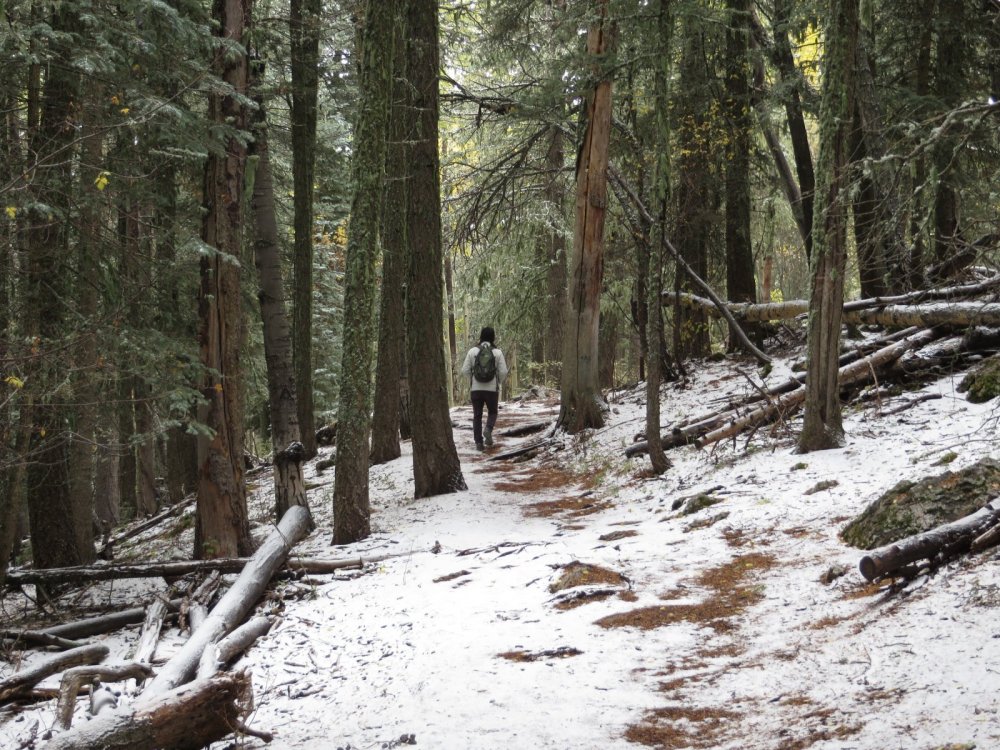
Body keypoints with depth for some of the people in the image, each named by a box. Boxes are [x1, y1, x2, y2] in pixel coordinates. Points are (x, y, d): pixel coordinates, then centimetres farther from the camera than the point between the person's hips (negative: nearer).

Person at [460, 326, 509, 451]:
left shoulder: (473, 351, -1)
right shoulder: (497, 352, -4)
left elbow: (465, 370, -1)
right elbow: (503, 372, -5)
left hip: (476, 389, 1)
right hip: (492, 389, -1)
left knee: (477, 416, 9)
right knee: (492, 412, 18)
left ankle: (479, 442, 2)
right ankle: (488, 430, -10)